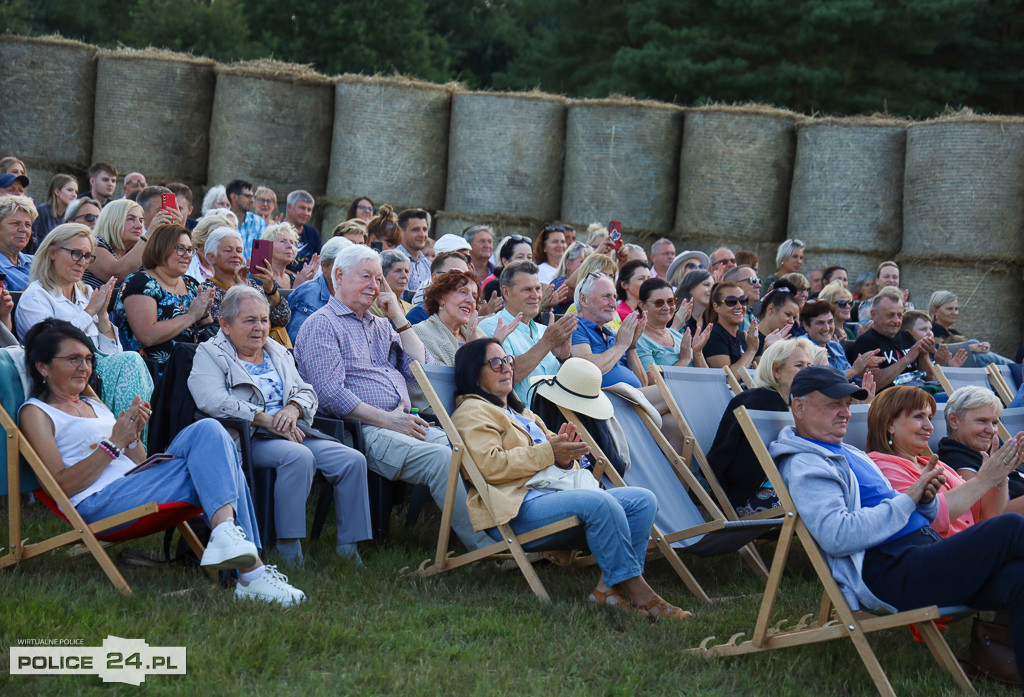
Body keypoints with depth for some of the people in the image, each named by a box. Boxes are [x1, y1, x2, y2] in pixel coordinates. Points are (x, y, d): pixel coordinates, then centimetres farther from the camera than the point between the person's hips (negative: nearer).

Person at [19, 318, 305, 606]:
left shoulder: (94, 406, 30)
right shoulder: (35, 413, 7)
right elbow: (60, 485, -7)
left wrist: (133, 437, 4)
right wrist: (114, 443, -9)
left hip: (135, 487, 8)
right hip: (98, 503, -7)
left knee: (208, 430, -18)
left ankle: (226, 531, -36)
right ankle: (252, 572, -37)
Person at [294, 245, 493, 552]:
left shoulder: (380, 325, 26)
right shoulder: (321, 325, 1)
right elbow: (332, 395, -11)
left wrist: (398, 316, 13)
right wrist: (387, 420, -15)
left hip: (404, 424, 8)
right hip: (362, 432, -7)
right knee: (440, 458, -30)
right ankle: (485, 548, -31)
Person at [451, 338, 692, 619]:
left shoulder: (519, 412, 33)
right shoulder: (472, 412, 4)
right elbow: (491, 466, -12)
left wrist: (565, 455, 2)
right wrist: (548, 451, -15)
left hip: (554, 493, 10)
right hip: (521, 506, -9)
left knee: (644, 500, -8)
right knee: (599, 502, -34)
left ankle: (608, 586, -22)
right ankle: (639, 593, -30)